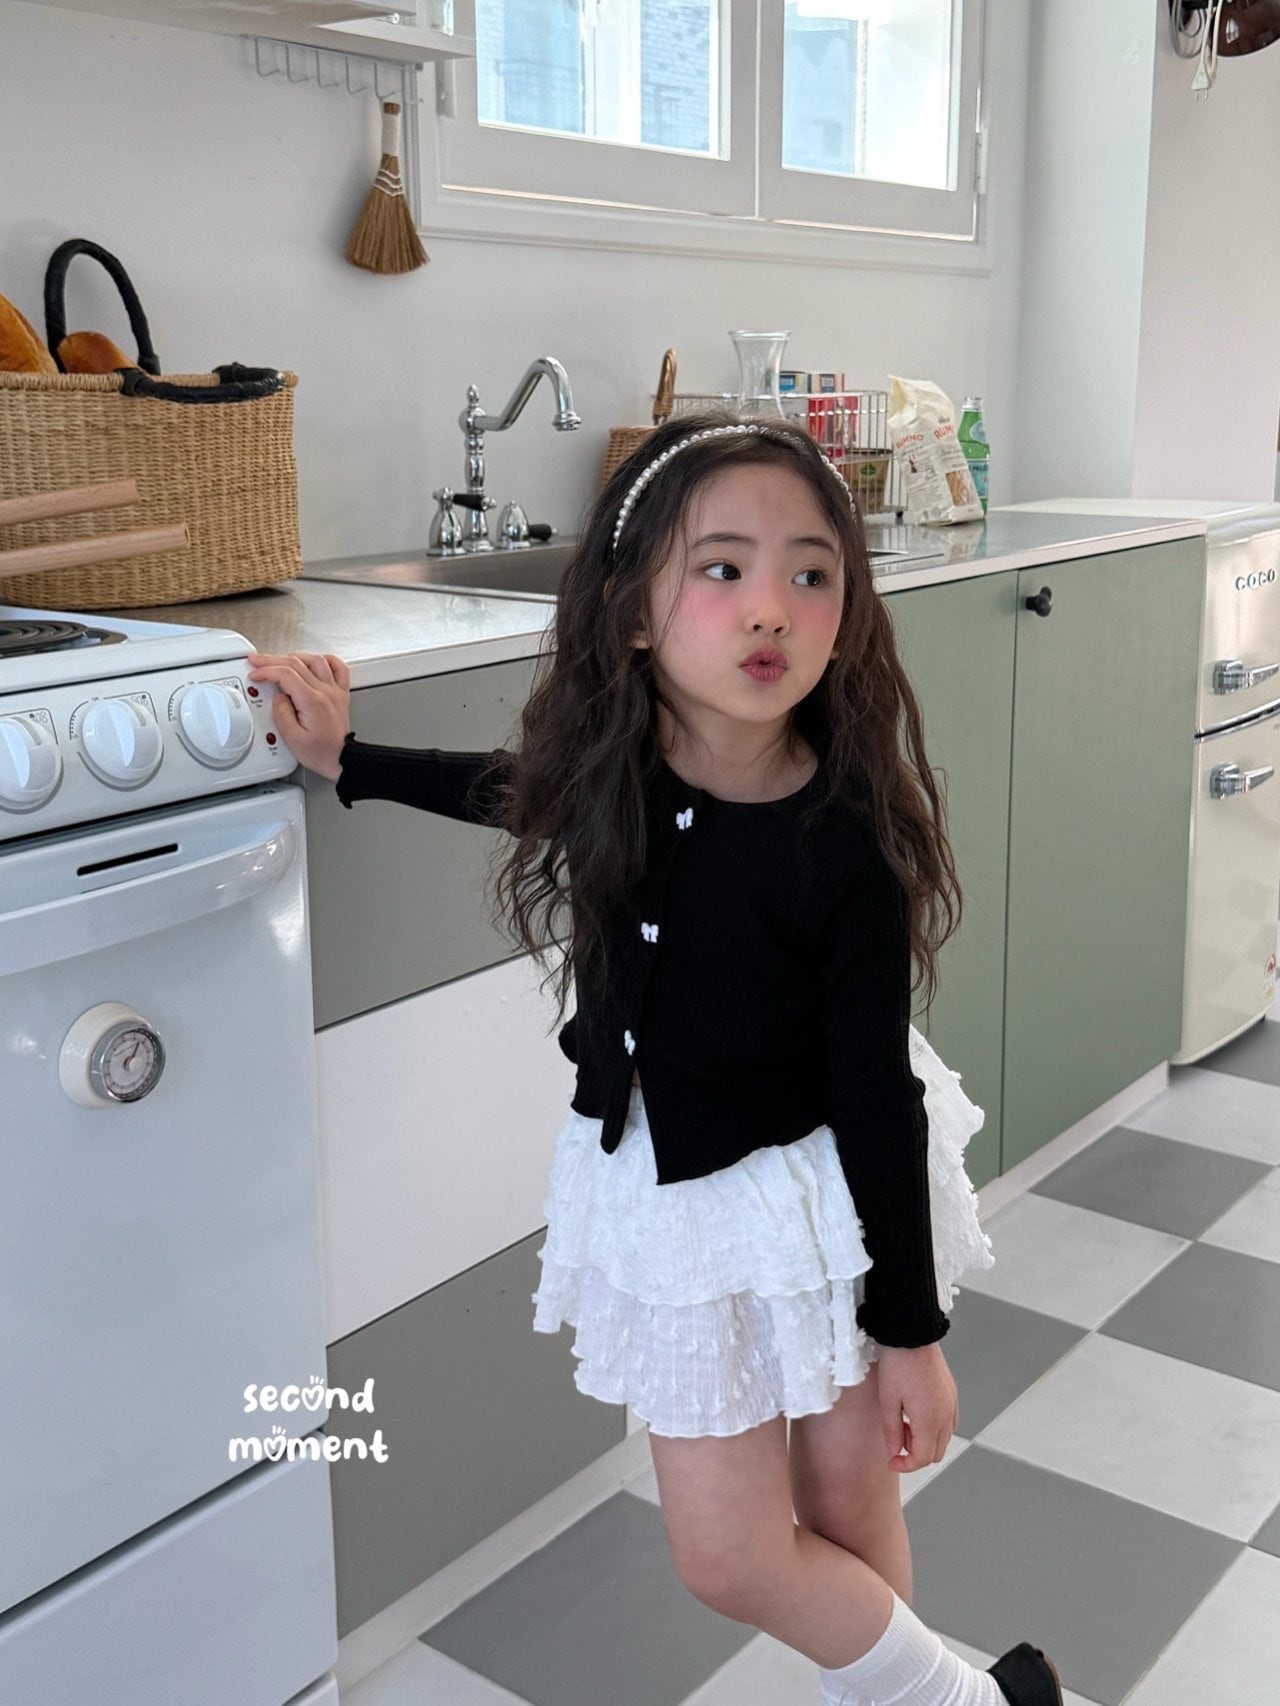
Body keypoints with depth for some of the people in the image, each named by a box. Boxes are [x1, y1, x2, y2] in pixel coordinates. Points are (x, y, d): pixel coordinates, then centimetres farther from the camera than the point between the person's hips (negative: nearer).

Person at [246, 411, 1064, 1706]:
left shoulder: (847, 845, -26)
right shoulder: (611, 769, -15)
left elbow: (879, 1101, -17)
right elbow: (524, 790, 13)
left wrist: (910, 1329, -10)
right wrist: (347, 757, 12)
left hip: (826, 1193, -4)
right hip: (672, 1198, 5)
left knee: (851, 1503, 12)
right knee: (726, 1558, 12)